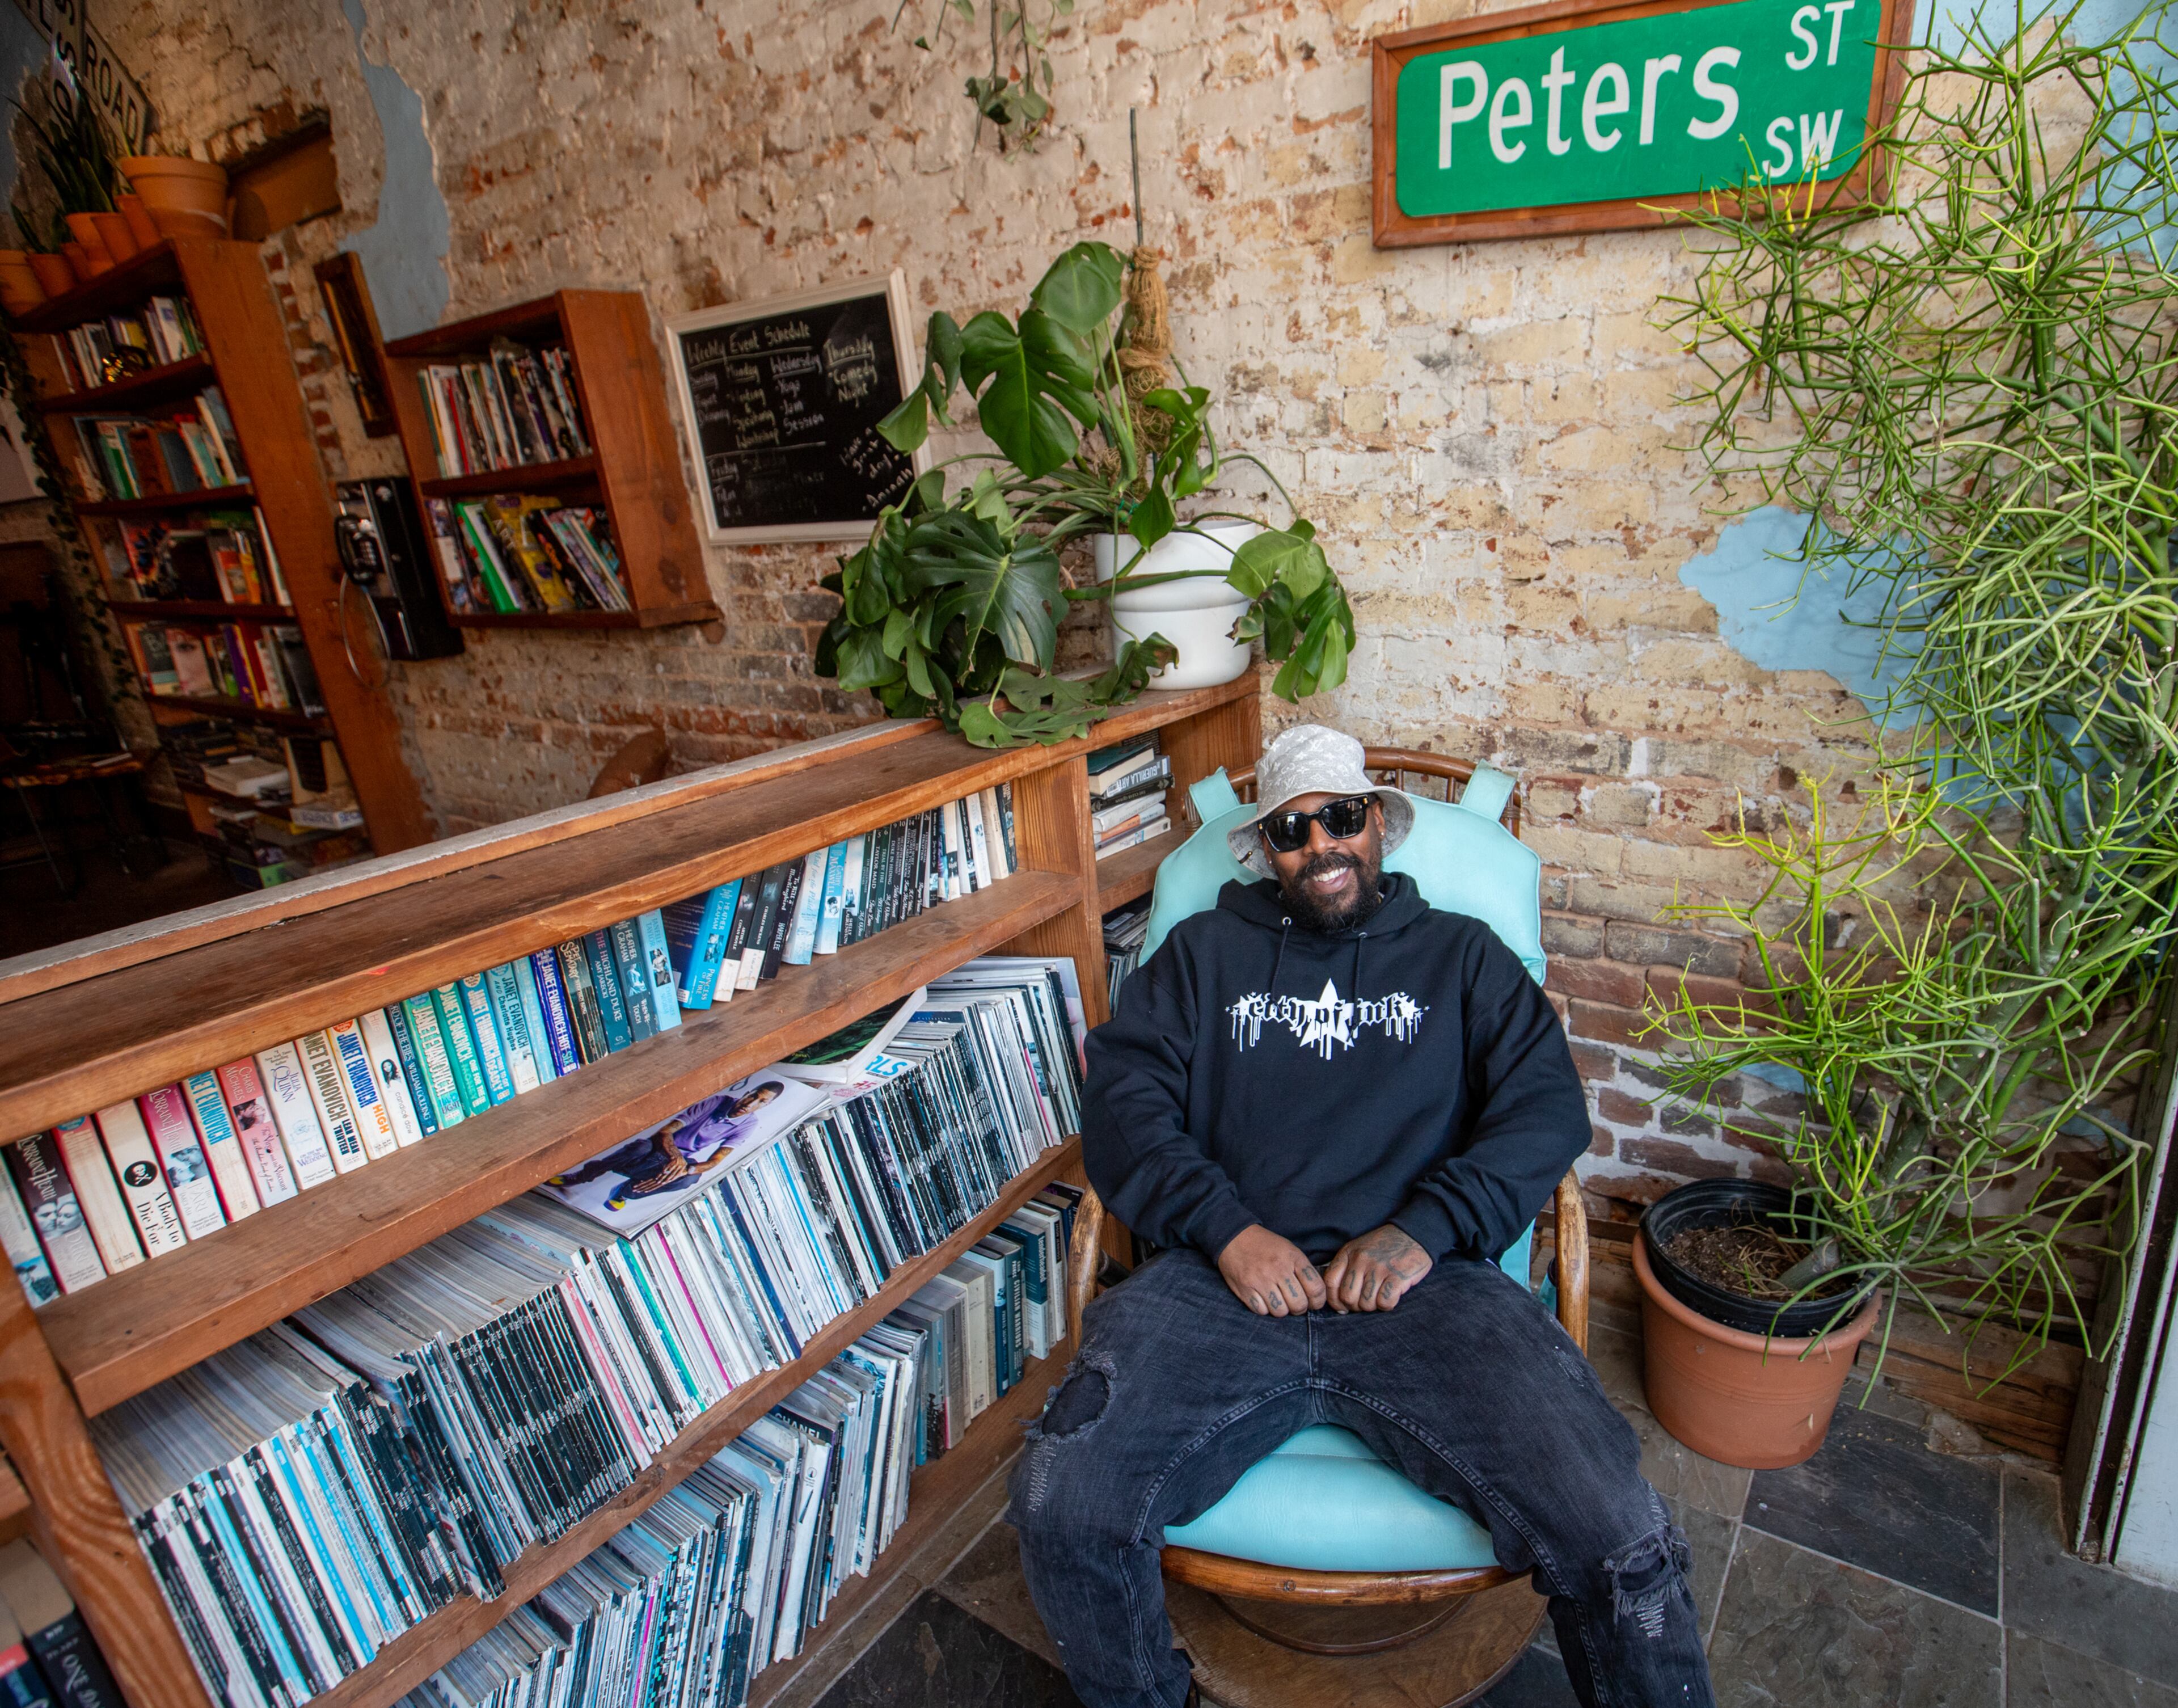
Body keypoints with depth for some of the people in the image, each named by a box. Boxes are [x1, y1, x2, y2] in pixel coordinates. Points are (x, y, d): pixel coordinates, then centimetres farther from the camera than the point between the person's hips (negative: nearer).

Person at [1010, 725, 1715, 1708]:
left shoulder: (1461, 955, 21)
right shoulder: (1204, 951, 20)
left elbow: (1546, 1109, 8)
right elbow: (1124, 1100, 8)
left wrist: (1425, 1228, -8)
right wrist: (1226, 1228, -8)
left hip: (1421, 1286, 0)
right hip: (1227, 1281, 1)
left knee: (1620, 1547, -23)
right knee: (1061, 1508, -21)